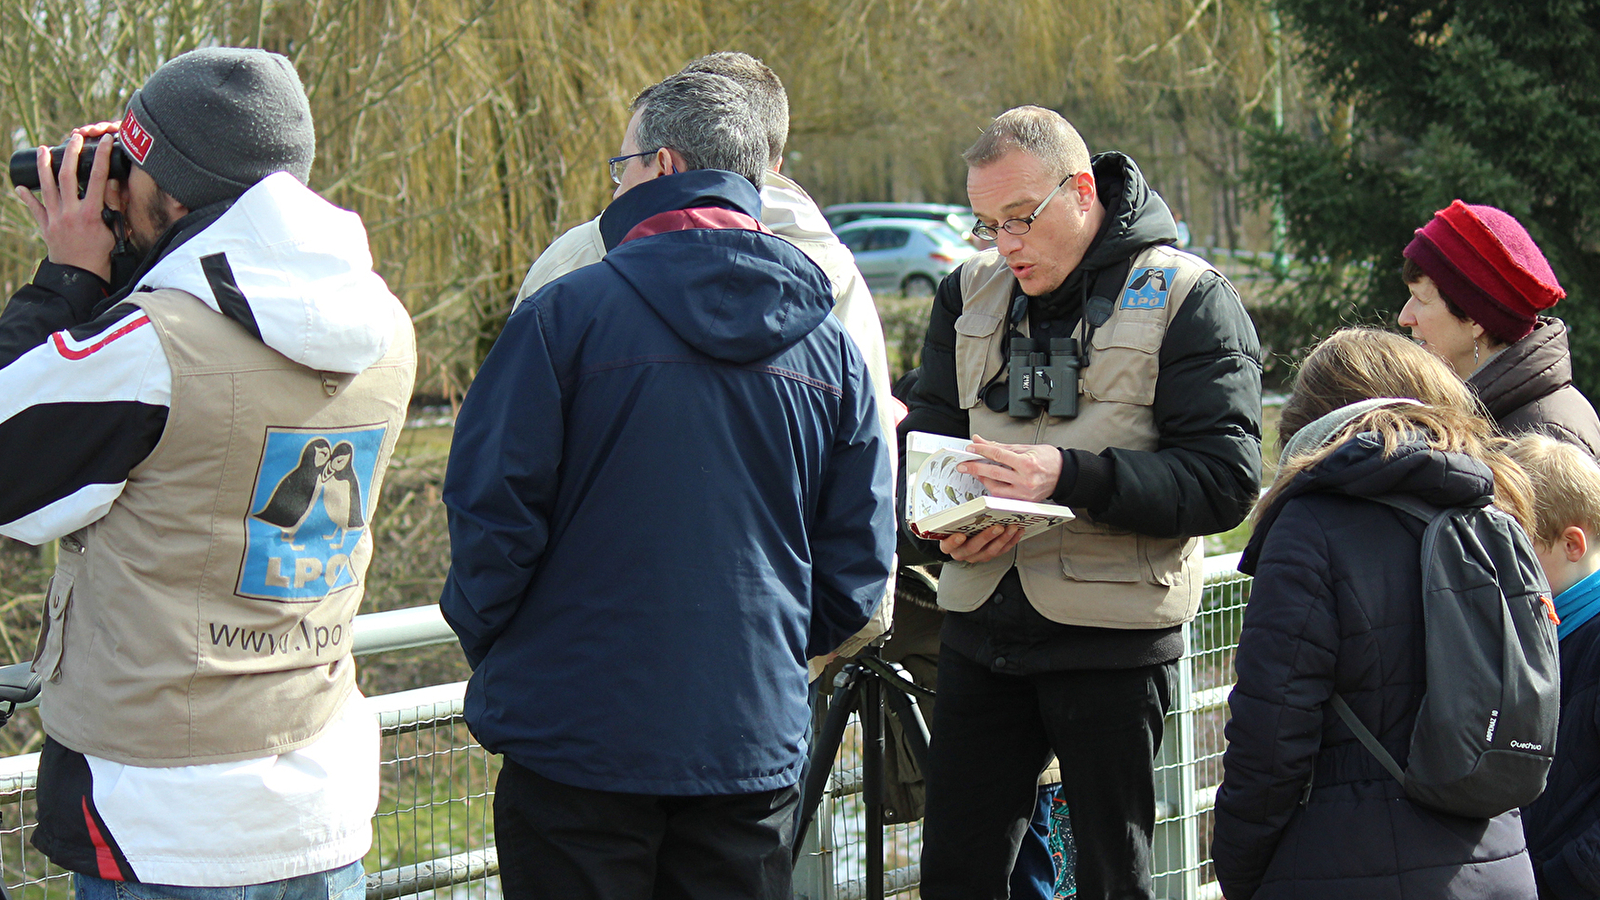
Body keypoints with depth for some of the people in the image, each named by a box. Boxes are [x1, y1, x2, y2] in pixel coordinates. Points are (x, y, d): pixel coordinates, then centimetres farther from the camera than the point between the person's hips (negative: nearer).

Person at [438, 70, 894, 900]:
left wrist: (486, 642, 7)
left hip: (581, 736, -4)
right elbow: (859, 561, 7)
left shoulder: (568, 314, -11)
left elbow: (491, 511, -10)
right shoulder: (829, 344, 4)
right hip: (757, 746, 4)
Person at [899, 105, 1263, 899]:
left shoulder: (1188, 299, -6)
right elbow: (926, 428, 13)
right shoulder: (971, 292, 11)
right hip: (982, 620, 5)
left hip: (1112, 637, -5)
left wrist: (1070, 477, -26)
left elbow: (1225, 481, -14)